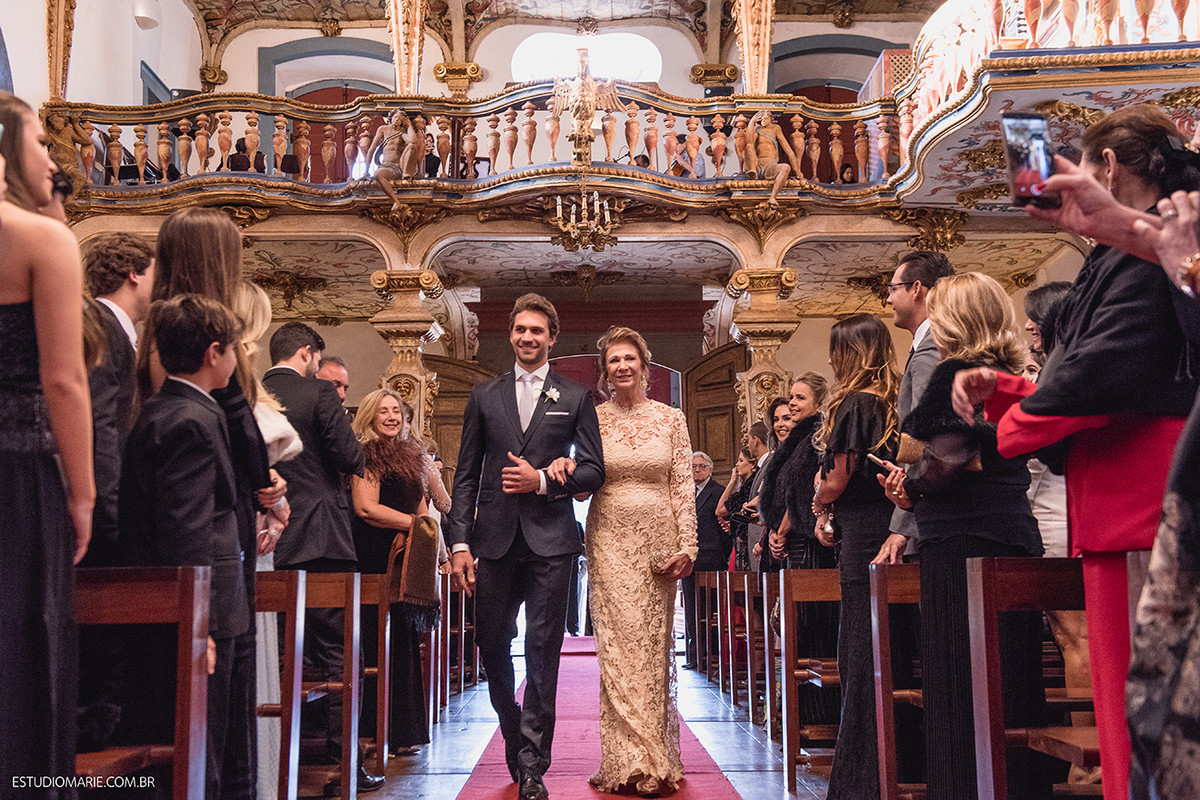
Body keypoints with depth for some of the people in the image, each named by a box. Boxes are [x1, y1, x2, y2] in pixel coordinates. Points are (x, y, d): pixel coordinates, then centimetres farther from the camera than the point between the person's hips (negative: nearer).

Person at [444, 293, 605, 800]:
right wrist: (459, 542, -1)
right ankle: (515, 737, 32)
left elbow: (594, 471, 5)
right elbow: (465, 476, 8)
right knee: (492, 647, 8)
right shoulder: (484, 397, 11)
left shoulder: (575, 398, 8)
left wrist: (543, 481, -11)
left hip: (550, 543, -2)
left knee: (542, 654, -2)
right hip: (495, 541, 2)